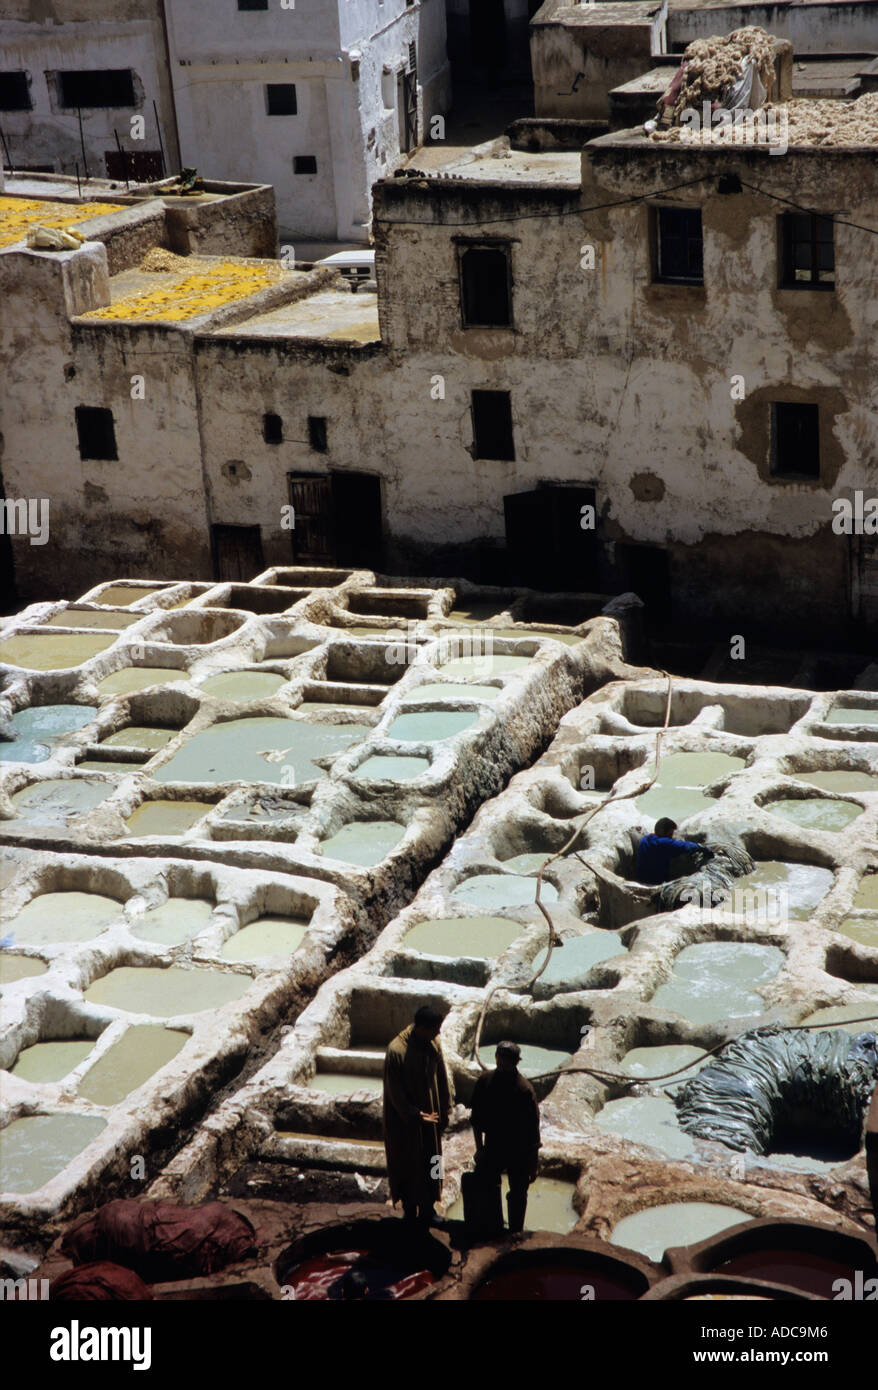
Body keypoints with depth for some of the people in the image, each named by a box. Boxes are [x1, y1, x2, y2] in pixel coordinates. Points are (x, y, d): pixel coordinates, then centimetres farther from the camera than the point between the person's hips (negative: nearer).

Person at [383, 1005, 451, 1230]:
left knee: (430, 1161, 17)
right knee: (408, 1164, 10)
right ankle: (410, 1211, 28)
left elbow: (441, 1078, 5)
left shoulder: (433, 1044, -8)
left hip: (430, 1113, 6)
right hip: (405, 1118, -6)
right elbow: (395, 1092, -21)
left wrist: (444, 1110, 8)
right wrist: (415, 1116, -19)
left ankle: (427, 1208, 34)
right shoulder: (397, 1051, -27)